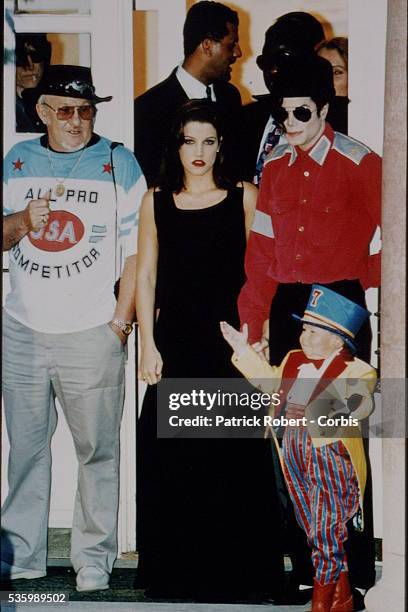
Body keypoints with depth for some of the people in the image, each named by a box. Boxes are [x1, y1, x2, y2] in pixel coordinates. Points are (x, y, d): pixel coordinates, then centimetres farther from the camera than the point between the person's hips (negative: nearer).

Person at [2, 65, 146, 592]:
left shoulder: (117, 163, 2)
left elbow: (137, 247, 0)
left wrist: (121, 320, -6)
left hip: (91, 332, -3)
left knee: (97, 448, -1)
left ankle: (94, 560, 10)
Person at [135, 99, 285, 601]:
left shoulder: (244, 198, 5)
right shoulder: (156, 201, 9)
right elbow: (146, 276, 8)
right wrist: (148, 345, 0)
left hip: (231, 341, -1)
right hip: (175, 341, 1)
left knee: (231, 457, 0)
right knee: (170, 458, 1)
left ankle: (229, 572, 11)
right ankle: (177, 571, 13)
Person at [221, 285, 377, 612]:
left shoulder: (355, 370, -10)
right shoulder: (294, 360, 13)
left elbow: (361, 401, -25)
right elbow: (272, 381, 30)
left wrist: (349, 406, -47)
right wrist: (243, 350, 27)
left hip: (331, 454, -7)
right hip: (295, 451, 8)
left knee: (326, 533, -6)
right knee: (317, 532, 13)